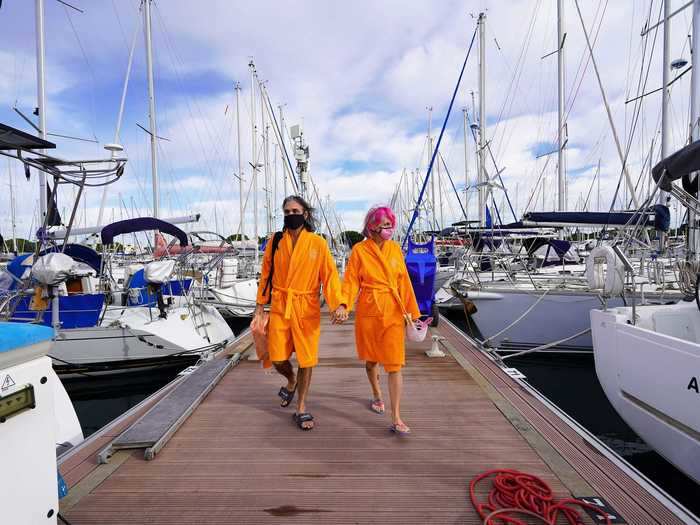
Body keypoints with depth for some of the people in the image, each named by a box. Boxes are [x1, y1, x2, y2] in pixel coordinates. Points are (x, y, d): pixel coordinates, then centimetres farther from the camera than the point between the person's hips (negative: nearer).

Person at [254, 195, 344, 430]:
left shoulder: (318, 243, -4)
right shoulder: (275, 242, 4)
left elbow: (330, 274, -8)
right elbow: (266, 274, 10)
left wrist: (338, 303, -21)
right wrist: (260, 304, 8)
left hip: (307, 308, -1)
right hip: (279, 307, 2)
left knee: (307, 360, 4)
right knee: (278, 359, 0)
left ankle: (301, 409, 25)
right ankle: (291, 379, 37)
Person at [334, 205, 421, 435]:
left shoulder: (395, 248, 3)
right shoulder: (359, 250, -4)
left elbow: (404, 281, 7)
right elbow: (351, 281, -7)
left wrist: (410, 310, 7)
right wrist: (343, 305, -23)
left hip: (393, 312, 1)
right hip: (368, 311, -1)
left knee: (394, 364, -3)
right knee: (371, 358, 17)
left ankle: (396, 418, 3)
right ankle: (377, 395, 45)